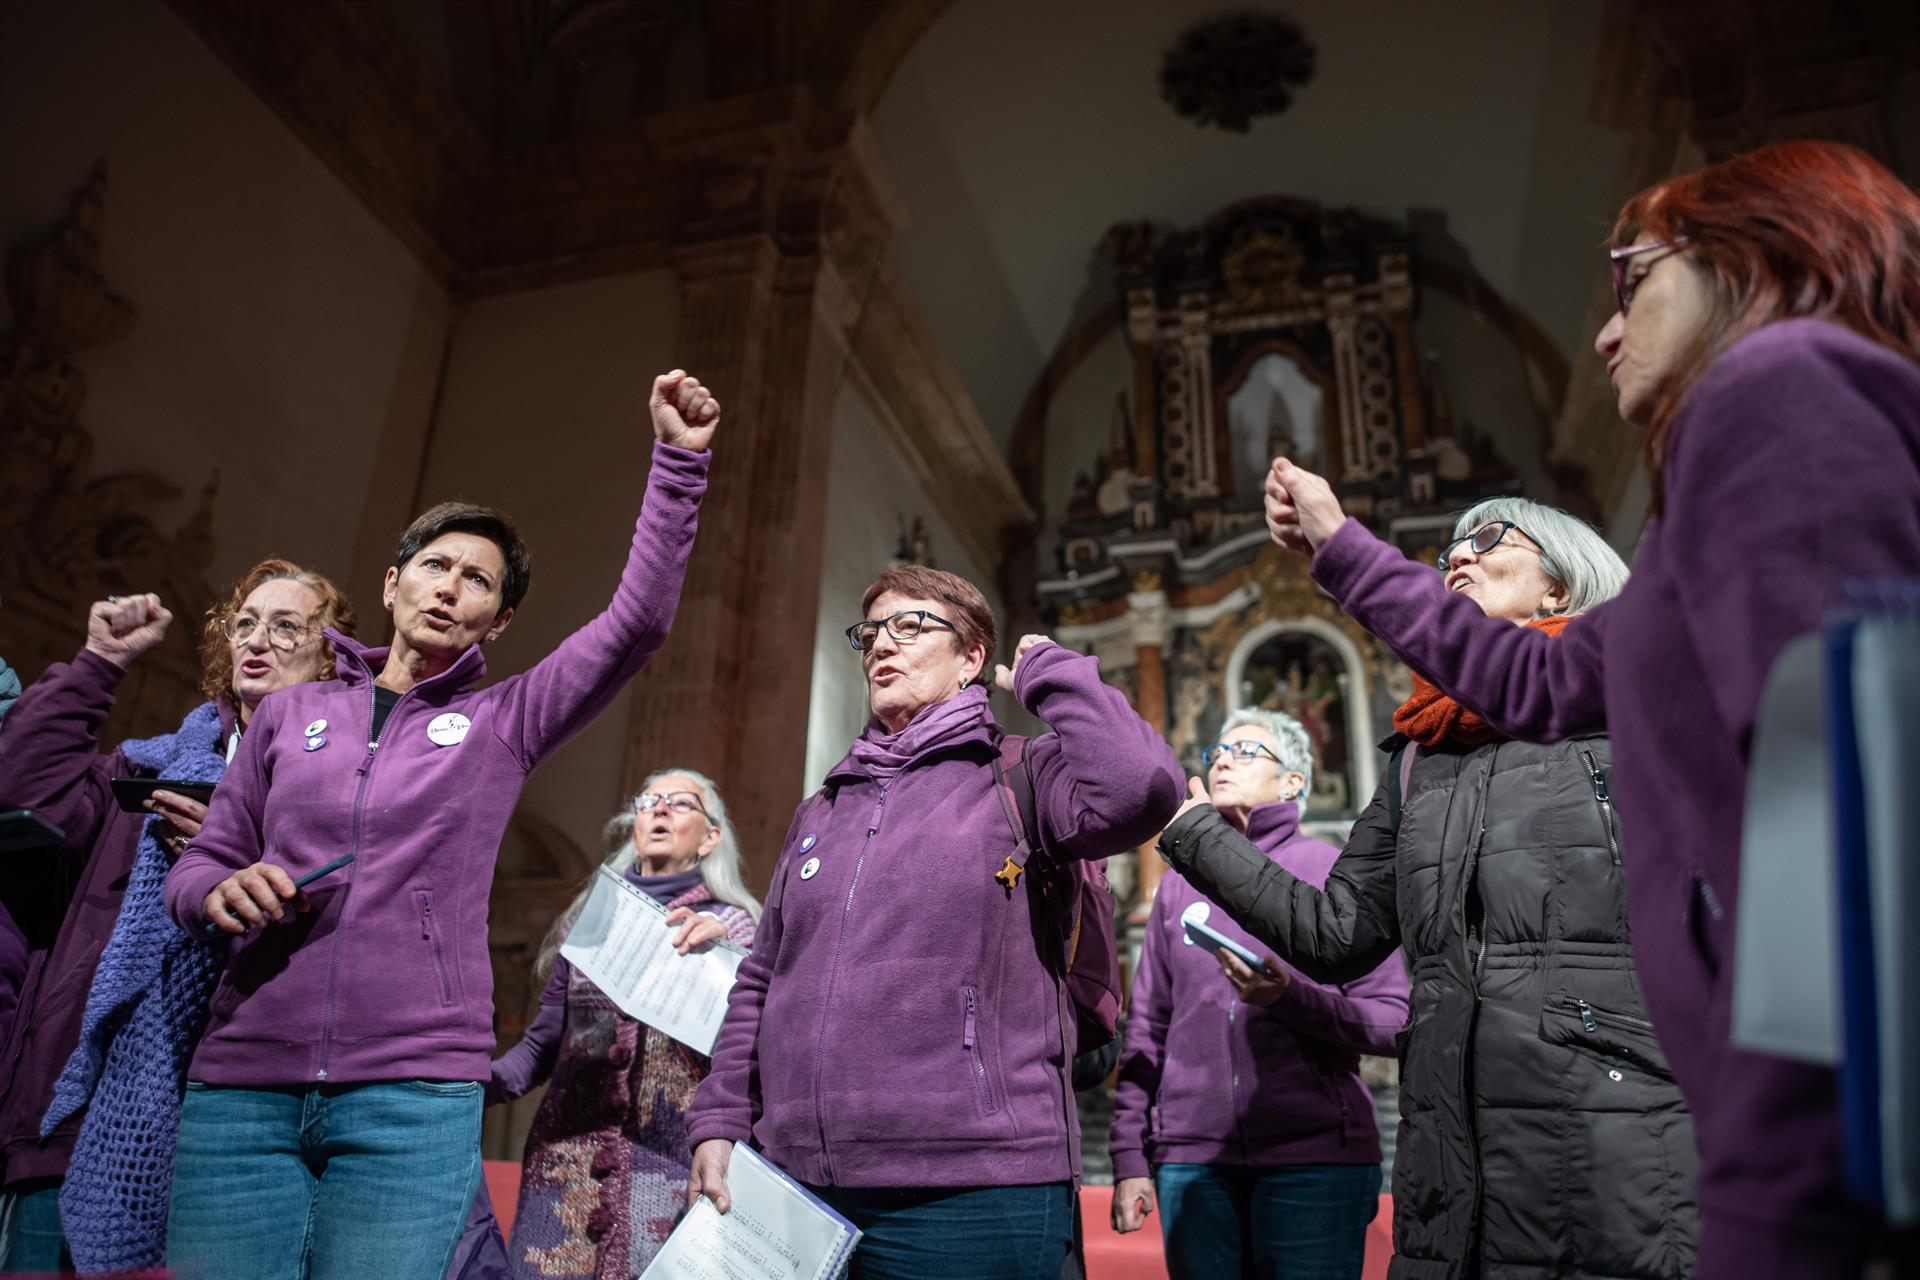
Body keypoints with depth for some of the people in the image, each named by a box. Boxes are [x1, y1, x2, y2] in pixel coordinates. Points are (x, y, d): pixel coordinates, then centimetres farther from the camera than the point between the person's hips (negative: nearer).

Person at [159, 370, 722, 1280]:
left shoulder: (502, 724, 7)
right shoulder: (290, 714, 13)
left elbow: (637, 619, -3)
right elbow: (195, 869, 16)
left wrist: (677, 461, -7)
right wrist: (224, 889, -8)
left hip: (416, 1091, -2)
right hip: (242, 1082, 2)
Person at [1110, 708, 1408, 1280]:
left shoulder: (1336, 871, 3)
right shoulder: (1180, 883, 13)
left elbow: (1391, 1021, -4)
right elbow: (1146, 1031, 12)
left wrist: (1293, 997, -20)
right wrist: (1129, 1158, 8)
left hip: (1315, 1154, -2)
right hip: (1191, 1158, 3)